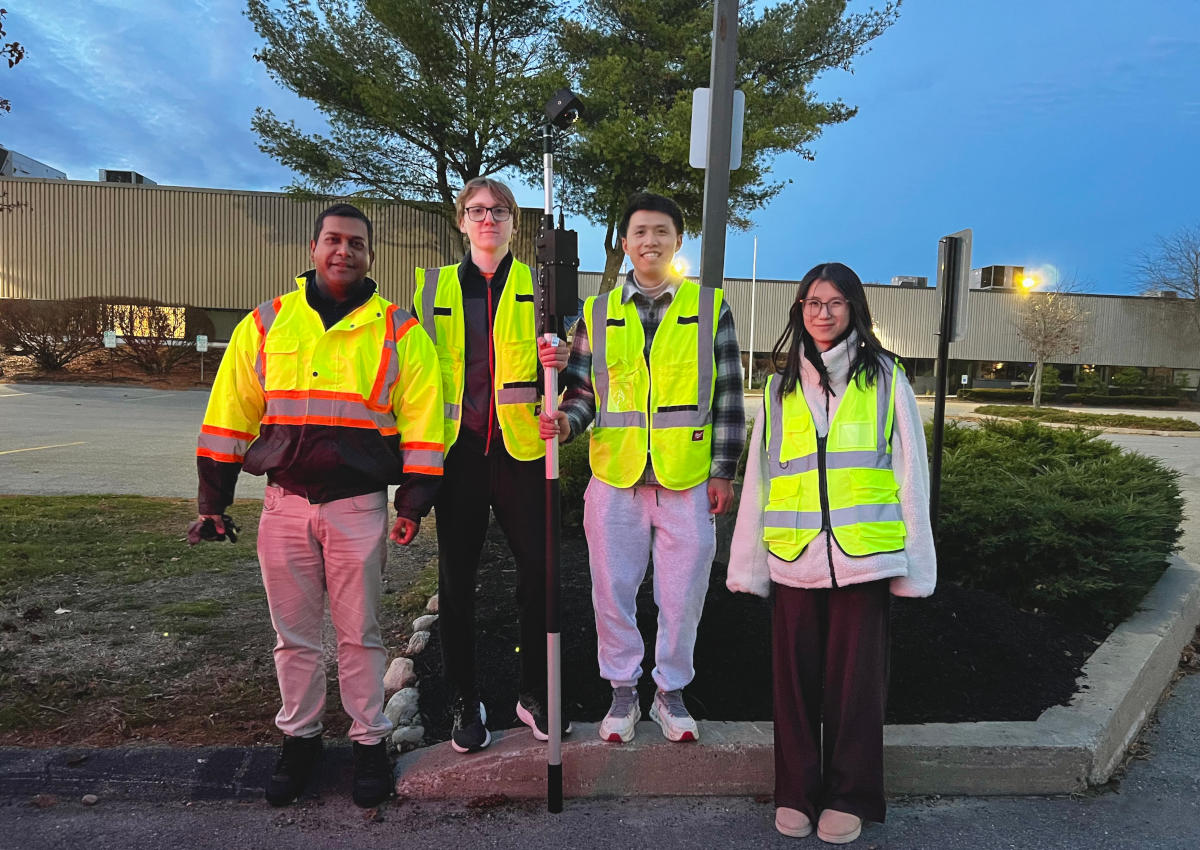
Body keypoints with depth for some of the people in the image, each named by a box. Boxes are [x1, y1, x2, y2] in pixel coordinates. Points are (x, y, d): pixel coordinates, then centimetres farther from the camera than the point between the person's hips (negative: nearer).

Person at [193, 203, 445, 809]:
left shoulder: (400, 332, 0)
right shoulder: (265, 324, 5)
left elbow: (421, 422, -2)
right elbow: (229, 415, 9)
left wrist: (412, 503, -5)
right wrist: (213, 499, 9)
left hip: (360, 505, -2)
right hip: (284, 503, 2)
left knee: (359, 634, 8)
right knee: (294, 633, 13)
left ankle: (369, 742, 24)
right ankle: (299, 737, 30)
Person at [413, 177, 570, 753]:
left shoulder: (537, 285, 8)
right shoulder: (432, 285, 10)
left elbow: (558, 352, 12)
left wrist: (560, 360, -12)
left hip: (520, 446, 0)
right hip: (456, 448, 1)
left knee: (538, 570, 2)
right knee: (456, 576, 7)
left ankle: (534, 694, 22)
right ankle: (464, 701, 23)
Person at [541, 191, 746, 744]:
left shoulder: (710, 308, 4)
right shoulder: (597, 314, 7)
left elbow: (728, 394, 4)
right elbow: (581, 390, 8)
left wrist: (723, 471, 0)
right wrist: (566, 421, -14)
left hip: (688, 481, -1)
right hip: (614, 477, 1)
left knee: (682, 593, 9)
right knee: (613, 589, 9)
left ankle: (670, 691, 30)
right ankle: (623, 692, 29)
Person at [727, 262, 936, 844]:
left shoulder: (884, 379, 5)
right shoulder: (781, 387, 12)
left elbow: (909, 472, 3)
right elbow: (759, 476, 11)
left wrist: (912, 564, -2)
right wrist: (748, 564, 7)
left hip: (864, 556, -2)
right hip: (793, 557, 2)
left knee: (854, 676, 6)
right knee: (796, 675, 7)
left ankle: (849, 796, 22)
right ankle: (796, 791, 23)